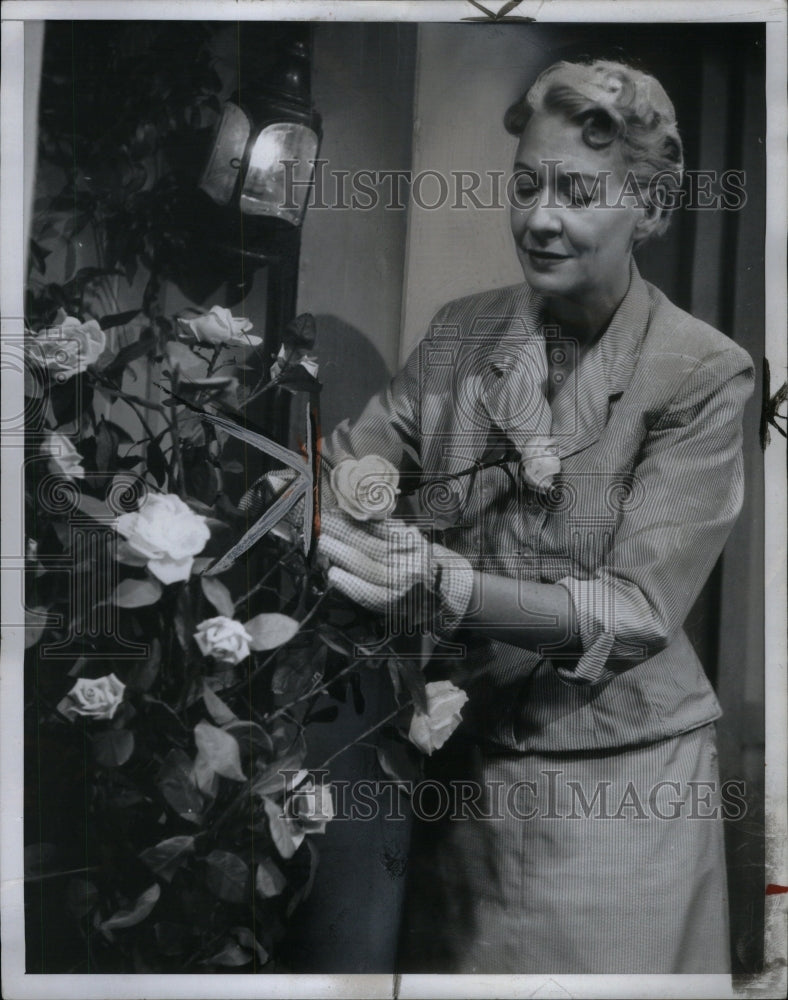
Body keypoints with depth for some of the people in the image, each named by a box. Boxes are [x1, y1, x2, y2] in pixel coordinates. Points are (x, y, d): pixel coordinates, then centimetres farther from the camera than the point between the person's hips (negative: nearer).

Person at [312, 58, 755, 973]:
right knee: (440, 961, 18)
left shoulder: (702, 374, -12)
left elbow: (636, 612, -19)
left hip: (613, 777, -3)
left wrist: (449, 584, -33)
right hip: (459, 758, 4)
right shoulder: (460, 333, 1)